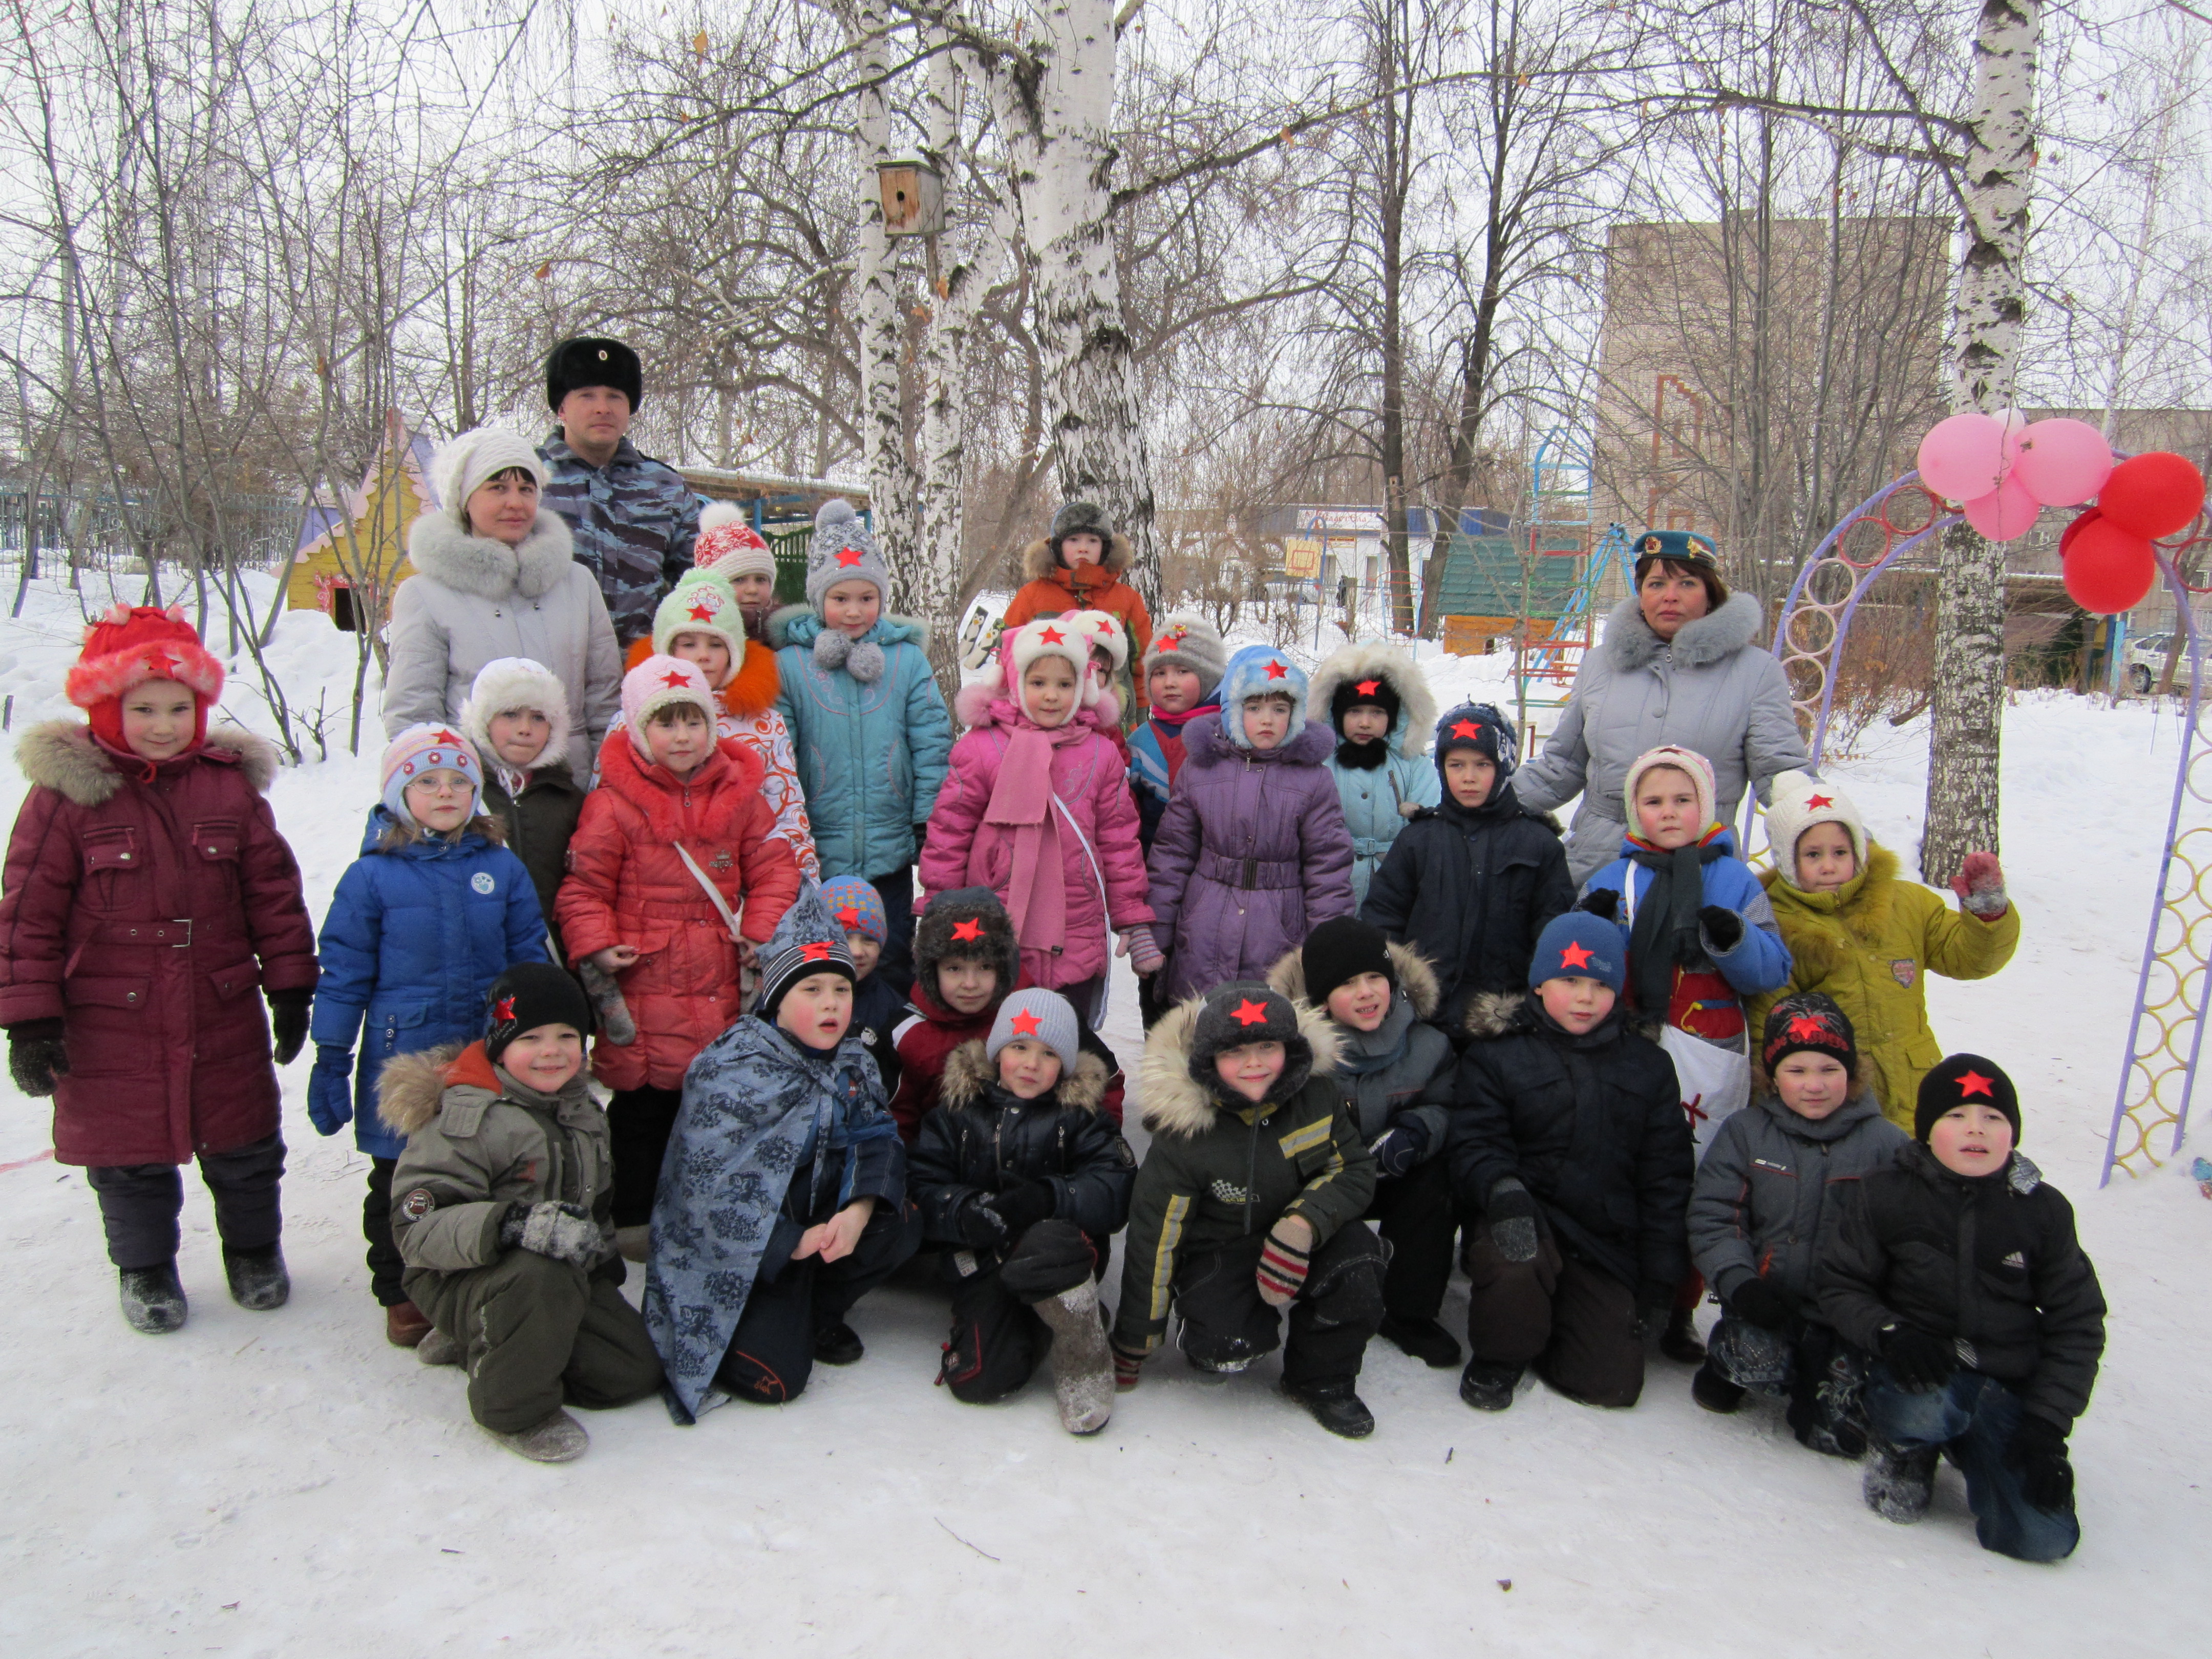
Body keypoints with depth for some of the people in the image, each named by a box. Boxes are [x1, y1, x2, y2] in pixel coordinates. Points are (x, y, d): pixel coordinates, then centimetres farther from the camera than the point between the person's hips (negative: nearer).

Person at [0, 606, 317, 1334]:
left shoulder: (231, 787, 0)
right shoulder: (66, 795, -8)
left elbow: (274, 894, 6)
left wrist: (291, 988, 6)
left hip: (223, 1018, 2)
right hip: (111, 1028, -2)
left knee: (245, 1148, 14)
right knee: (130, 1158, 12)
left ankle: (254, 1250, 37)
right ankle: (145, 1268, 34)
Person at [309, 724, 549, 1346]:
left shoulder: (502, 868, 1)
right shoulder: (372, 876, -6)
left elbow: (530, 961, 8)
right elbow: (344, 974, -2)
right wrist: (330, 1061, -2)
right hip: (401, 1062, -1)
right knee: (400, 1186, 13)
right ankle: (402, 1294, 31)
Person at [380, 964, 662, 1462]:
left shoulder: (582, 1112, 9)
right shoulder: (469, 1121, -18)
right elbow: (416, 1225, -28)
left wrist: (600, 1254, 13)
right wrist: (513, 1225, -41)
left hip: (569, 1278, 8)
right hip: (462, 1282, -8)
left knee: (636, 1371, -5)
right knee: (542, 1276, -40)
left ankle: (476, 1345, 13)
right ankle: (515, 1409, -14)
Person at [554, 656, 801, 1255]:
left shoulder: (737, 794, 5)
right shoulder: (614, 802, -6)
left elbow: (774, 868, 9)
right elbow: (583, 885, -3)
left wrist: (762, 932, -4)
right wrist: (596, 945, -17)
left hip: (721, 989, 4)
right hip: (644, 987, -3)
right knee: (643, 1104, 6)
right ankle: (635, 1217, 22)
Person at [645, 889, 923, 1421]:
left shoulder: (852, 1062, -1)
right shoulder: (729, 1071, -22)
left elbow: (879, 1138, -1)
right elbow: (708, 1184, -24)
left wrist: (860, 1208, -23)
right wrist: (790, 1243, -24)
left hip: (817, 1222, 7)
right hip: (737, 1252, -7)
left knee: (902, 1223, -17)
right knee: (775, 1378, -19)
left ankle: (818, 1312, 6)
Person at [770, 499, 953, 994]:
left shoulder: (907, 660, 0)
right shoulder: (790, 663, -3)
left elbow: (932, 742, 2)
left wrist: (930, 822, -1)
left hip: (890, 853, 0)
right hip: (816, 855, 0)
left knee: (893, 966, 12)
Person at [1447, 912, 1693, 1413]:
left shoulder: (1647, 1067, 11)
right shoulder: (1495, 1054, 1)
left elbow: (1666, 1179, 11)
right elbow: (1474, 1142, -8)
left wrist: (1660, 1283, 6)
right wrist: (1501, 1188, -33)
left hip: (1605, 1242, 3)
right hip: (1523, 1220, -3)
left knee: (1613, 1384, -5)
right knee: (1513, 1262, -38)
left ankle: (1542, 1321, 29)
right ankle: (1499, 1356, -3)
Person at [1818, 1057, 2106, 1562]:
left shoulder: (2044, 1210, 2)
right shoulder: (1886, 1196, -3)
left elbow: (2077, 1322, 7)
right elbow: (1841, 1287, 2)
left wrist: (2048, 1425, -2)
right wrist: (1888, 1332, -20)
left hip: (2011, 1391, 2)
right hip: (1922, 1376, -2)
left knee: (2043, 1538, -15)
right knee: (1923, 1411, -39)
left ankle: (1967, 1449, 19)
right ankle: (1905, 1450, 3)